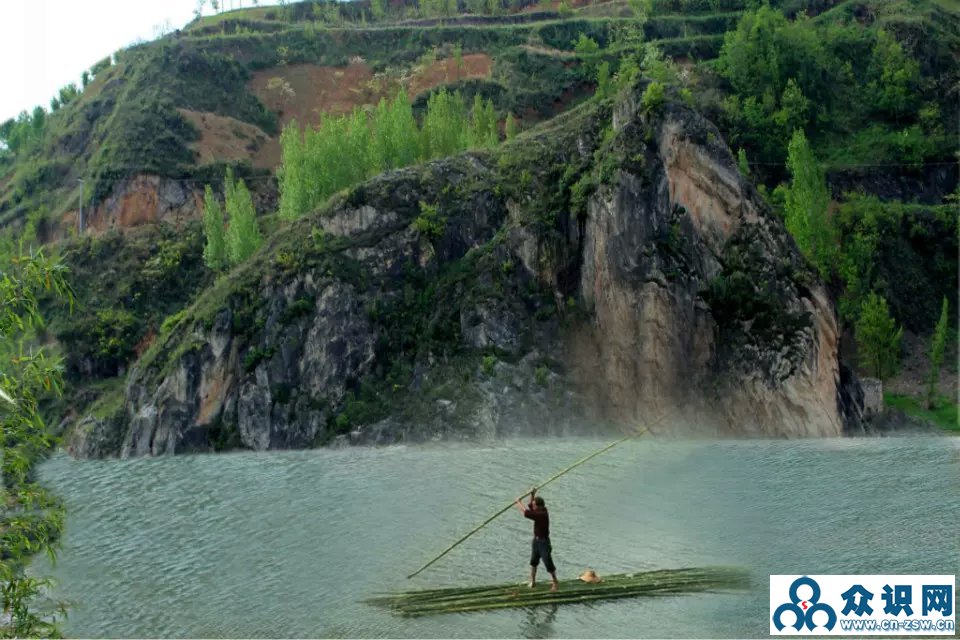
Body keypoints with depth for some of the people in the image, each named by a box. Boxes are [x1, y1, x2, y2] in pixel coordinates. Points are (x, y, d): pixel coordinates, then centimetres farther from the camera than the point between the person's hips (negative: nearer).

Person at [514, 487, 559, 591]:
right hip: (536, 540, 10)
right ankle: (532, 582, 30)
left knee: (548, 563, -2)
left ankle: (556, 583, 10)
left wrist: (519, 503, -15)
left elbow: (526, 513, -29)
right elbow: (530, 507, 20)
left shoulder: (542, 514, -27)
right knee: (533, 562, 18)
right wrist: (532, 495, 5)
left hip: (543, 541, -10)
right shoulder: (539, 511, 1)